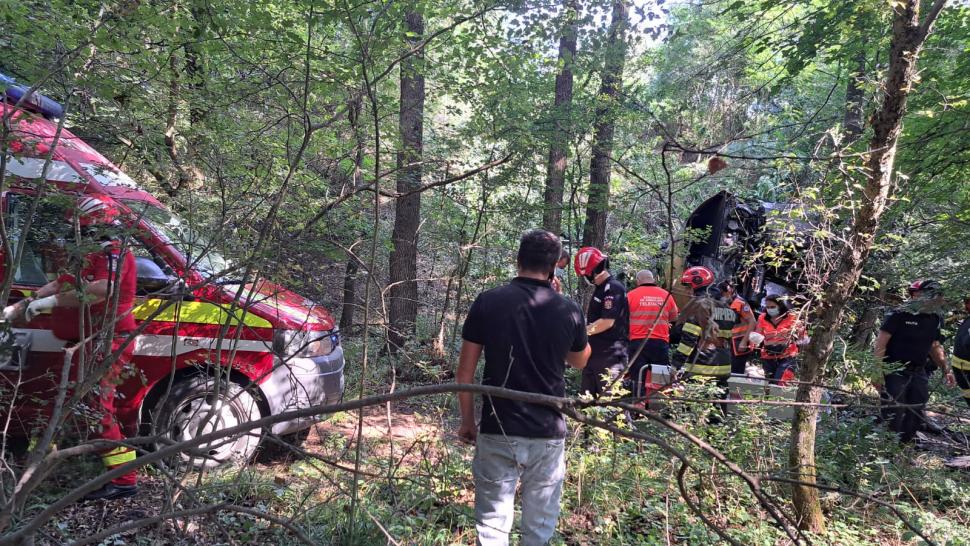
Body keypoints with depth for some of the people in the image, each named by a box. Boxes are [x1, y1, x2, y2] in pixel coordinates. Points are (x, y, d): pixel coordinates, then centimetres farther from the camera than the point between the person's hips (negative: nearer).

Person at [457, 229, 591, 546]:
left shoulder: (488, 302, -7)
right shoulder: (569, 311, -5)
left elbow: (465, 371, -3)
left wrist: (467, 420, 10)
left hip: (497, 432, 0)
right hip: (548, 434, 1)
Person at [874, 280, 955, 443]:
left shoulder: (936, 319, 7)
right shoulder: (900, 315, -14)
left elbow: (935, 346, 22)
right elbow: (880, 344, -14)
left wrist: (946, 369, 13)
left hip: (919, 374, 7)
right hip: (895, 372, -7)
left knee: (915, 418, 11)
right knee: (893, 418, -7)